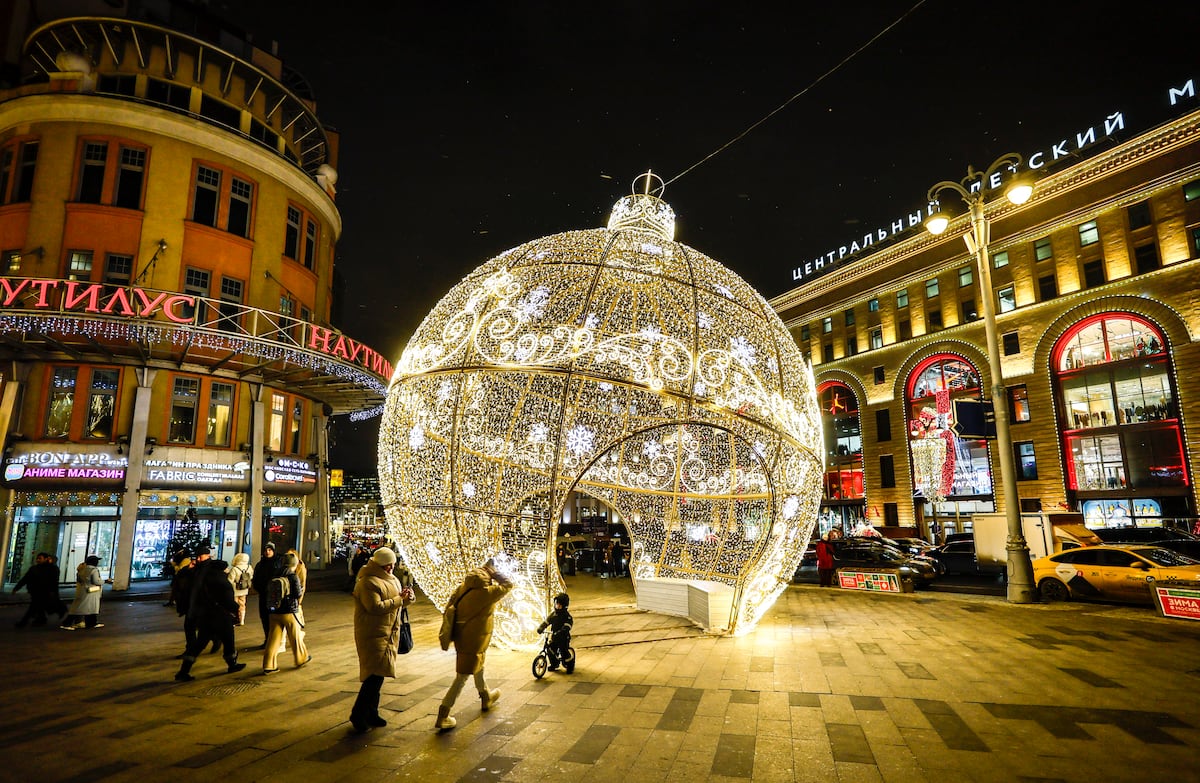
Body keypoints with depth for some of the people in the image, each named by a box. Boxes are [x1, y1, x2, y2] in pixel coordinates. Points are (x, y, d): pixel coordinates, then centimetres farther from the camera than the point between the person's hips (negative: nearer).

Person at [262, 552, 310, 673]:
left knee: (273, 638, 7)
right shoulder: (294, 578, -13)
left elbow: (268, 591, 6)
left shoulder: (274, 577, 2)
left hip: (274, 612, 4)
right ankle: (301, 658, 28)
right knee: (295, 637, 13)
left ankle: (268, 666, 5)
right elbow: (299, 595, -13)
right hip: (289, 612, -4)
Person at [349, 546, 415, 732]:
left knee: (377, 676, 15)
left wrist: (407, 597, -4)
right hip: (373, 635, -9)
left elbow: (398, 602, 18)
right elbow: (376, 607, -24)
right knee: (375, 675, -11)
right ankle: (358, 715, 1)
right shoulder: (367, 582, -16)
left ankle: (371, 713, 26)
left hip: (388, 635, 9)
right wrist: (399, 600, -17)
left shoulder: (392, 579, 13)